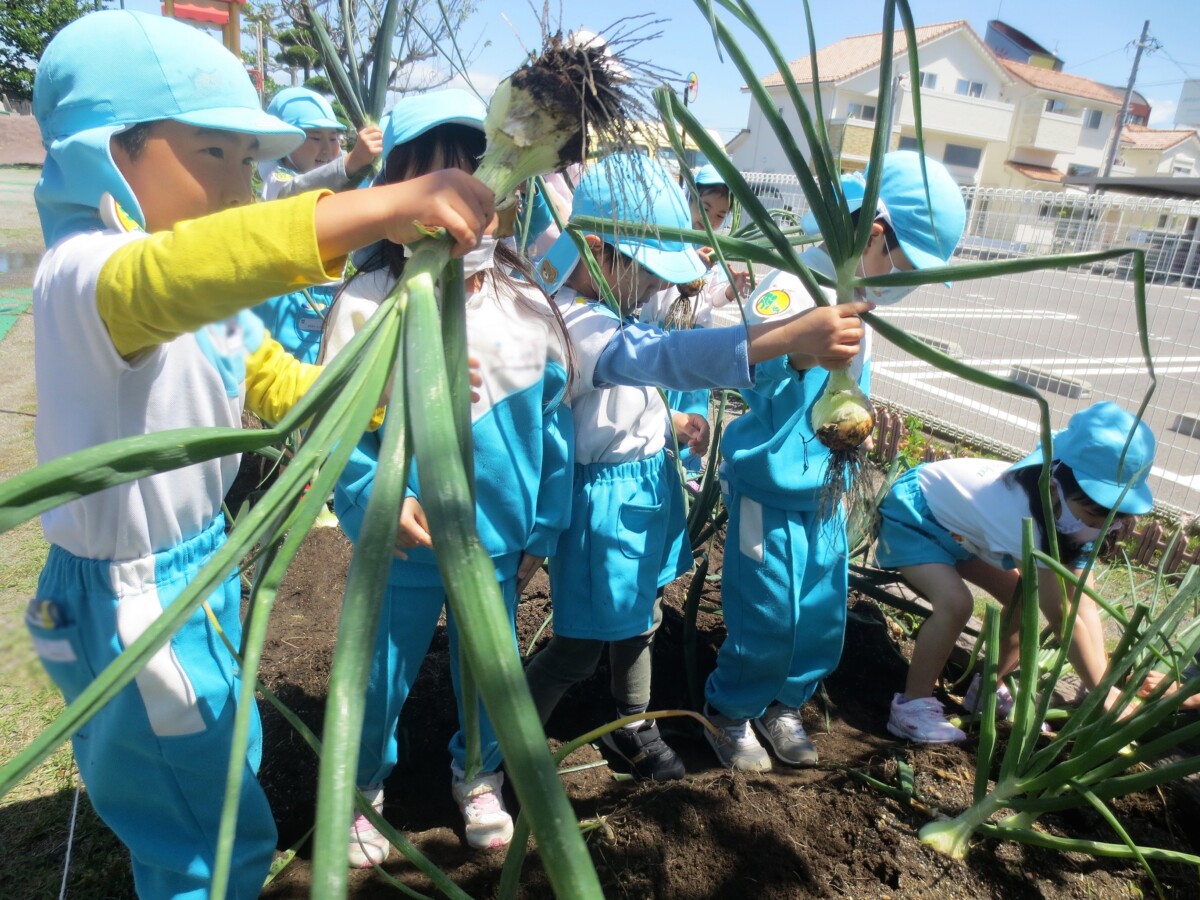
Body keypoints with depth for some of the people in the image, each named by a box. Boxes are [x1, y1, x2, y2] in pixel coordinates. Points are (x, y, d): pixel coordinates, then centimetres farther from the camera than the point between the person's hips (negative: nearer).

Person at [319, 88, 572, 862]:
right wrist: (376, 498, -27)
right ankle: (362, 790, 48)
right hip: (402, 544, -2)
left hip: (498, 539, 3)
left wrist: (544, 528, 3)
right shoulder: (367, 301, -13)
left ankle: (479, 778, 51)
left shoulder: (524, 300, -5)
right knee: (380, 679, 17)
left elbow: (554, 420, 1)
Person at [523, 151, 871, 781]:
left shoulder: (605, 308, 2)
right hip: (605, 497, -9)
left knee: (638, 619, 23)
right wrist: (790, 336, -57)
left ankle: (632, 728, 45)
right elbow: (661, 355, -49)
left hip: (647, 481, 9)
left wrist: (668, 420, 5)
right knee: (580, 648, 6)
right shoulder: (572, 322, -31)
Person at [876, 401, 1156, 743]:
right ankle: (912, 705, -12)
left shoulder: (1070, 503, -14)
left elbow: (1084, 604, -14)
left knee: (1026, 599, 2)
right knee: (956, 603, -28)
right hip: (912, 512, -8)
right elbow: (1062, 617, -35)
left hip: (958, 519, 9)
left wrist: (1106, 681, -22)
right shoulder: (1029, 513, -40)